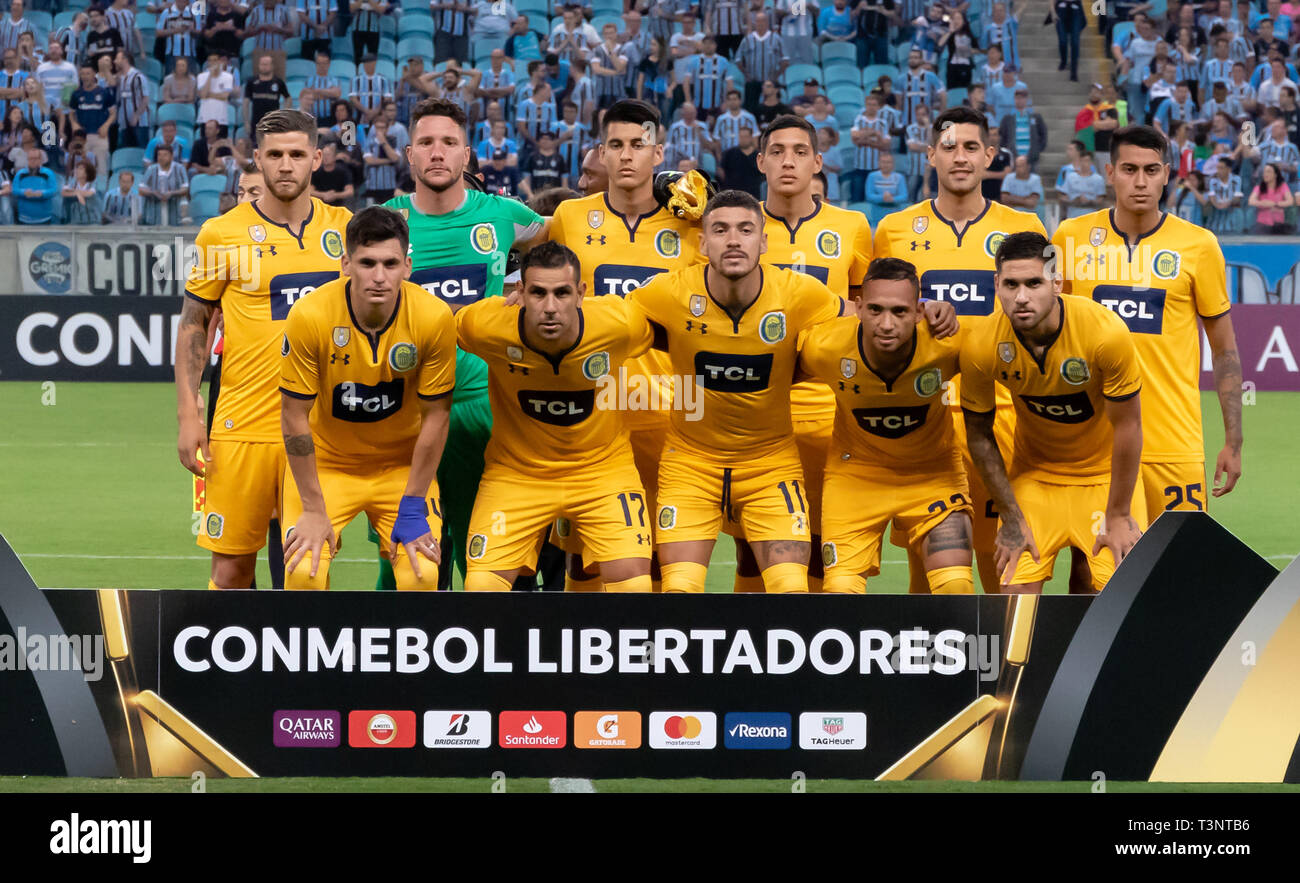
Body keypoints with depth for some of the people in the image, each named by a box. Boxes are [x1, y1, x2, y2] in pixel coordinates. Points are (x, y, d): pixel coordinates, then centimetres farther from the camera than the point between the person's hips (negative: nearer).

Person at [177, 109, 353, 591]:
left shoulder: (344, 227, 6)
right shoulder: (223, 234, -2)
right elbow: (193, 324, 3)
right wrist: (187, 414, -4)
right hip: (244, 425, -2)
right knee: (232, 565, -1)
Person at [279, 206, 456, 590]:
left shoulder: (435, 318, -21)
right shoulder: (309, 316, -24)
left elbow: (435, 416, -11)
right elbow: (295, 416, -15)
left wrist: (412, 509, -10)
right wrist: (313, 511, -13)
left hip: (403, 466, 1)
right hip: (325, 463, -1)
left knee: (422, 574, -15)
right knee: (304, 572, -18)